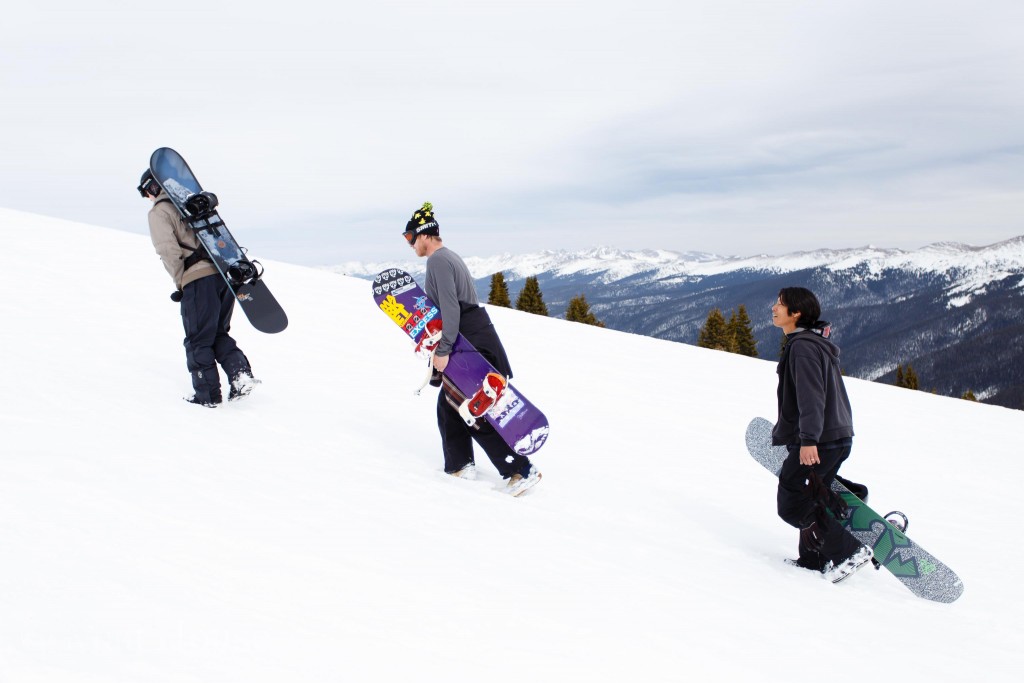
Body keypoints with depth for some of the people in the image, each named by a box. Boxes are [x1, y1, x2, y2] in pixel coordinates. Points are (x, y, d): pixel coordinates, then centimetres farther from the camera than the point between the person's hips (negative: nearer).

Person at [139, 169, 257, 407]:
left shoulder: (159, 212, 4)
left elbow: (169, 250, -9)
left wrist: (180, 282, 0)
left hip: (198, 279, -7)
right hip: (224, 273, 7)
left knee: (198, 341, 5)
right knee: (219, 334, 19)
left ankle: (208, 395, 7)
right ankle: (241, 373, 0)